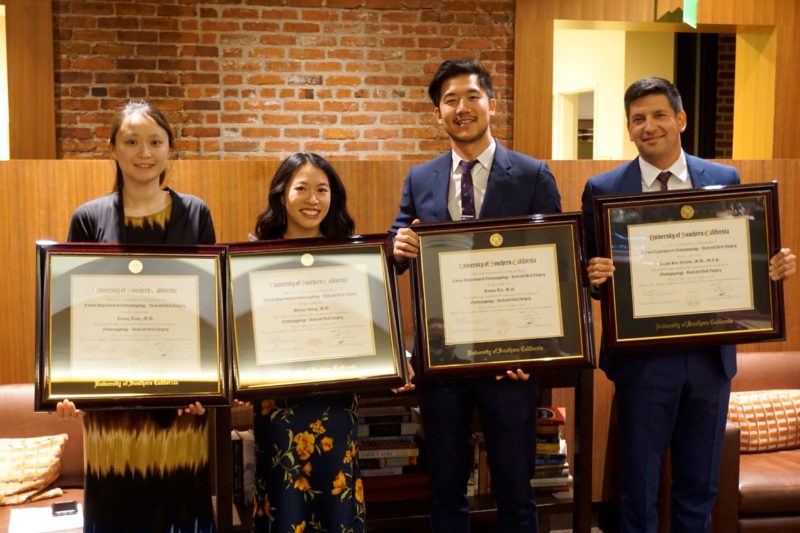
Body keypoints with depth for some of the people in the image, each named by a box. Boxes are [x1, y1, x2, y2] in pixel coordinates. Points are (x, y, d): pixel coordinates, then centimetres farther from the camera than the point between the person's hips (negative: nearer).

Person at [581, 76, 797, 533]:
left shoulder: (725, 180, 4)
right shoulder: (603, 189, -3)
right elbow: (589, 270, 0)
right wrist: (595, 273, -23)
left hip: (710, 355, 2)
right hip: (643, 358, -2)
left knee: (701, 486, 16)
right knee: (640, 486, 11)